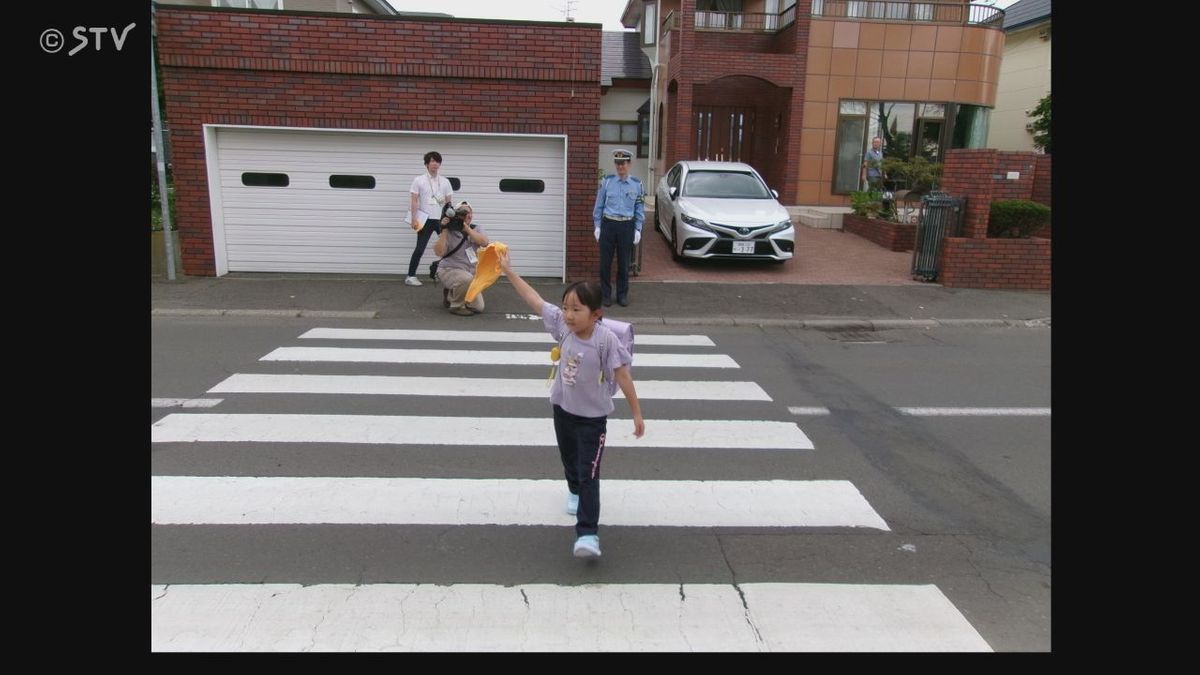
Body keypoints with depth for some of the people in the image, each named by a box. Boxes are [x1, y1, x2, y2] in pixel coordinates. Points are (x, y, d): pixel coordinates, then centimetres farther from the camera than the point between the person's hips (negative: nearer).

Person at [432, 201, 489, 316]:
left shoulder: (476, 229, 1)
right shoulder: (449, 232, -11)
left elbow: (484, 242, -20)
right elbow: (439, 252, -23)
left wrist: (467, 228, -24)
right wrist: (444, 230, -27)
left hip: (470, 271, 5)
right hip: (449, 270, -5)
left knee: (478, 307, 0)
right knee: (467, 278, -40)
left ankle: (451, 295, 26)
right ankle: (456, 306, -13)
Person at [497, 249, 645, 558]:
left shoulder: (605, 339, -26)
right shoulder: (563, 325, -12)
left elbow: (623, 375, -19)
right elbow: (534, 299, -5)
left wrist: (637, 413, -15)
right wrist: (508, 270, -2)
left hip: (592, 417, -6)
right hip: (562, 408, 6)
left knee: (589, 474, -8)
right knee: (569, 460, 28)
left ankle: (588, 533, -6)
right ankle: (575, 493, 57)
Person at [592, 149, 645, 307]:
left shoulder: (636, 184, 2)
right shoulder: (607, 181, -1)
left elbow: (640, 209, 6)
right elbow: (599, 205, 4)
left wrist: (638, 230, 1)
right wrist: (597, 226, 1)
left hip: (627, 226, 1)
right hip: (608, 225, 0)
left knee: (624, 263, 8)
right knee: (605, 261, 3)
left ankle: (622, 295, 21)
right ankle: (606, 294, 16)